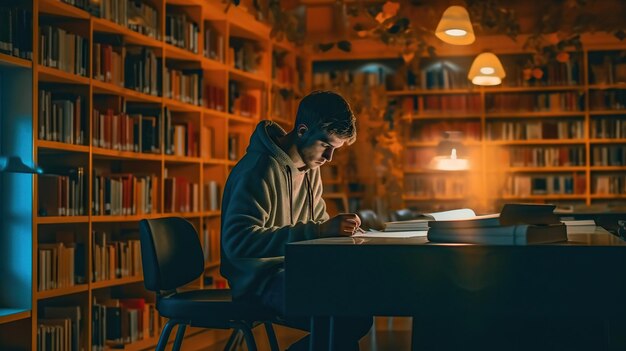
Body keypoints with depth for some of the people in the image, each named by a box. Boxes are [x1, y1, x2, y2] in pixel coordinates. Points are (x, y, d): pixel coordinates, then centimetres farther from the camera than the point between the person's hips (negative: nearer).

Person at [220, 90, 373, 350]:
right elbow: (238, 240, -27)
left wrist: (339, 229, -2)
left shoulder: (310, 168, 14)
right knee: (347, 318, -27)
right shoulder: (260, 169, -17)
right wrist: (318, 231, -31)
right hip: (261, 279, -9)